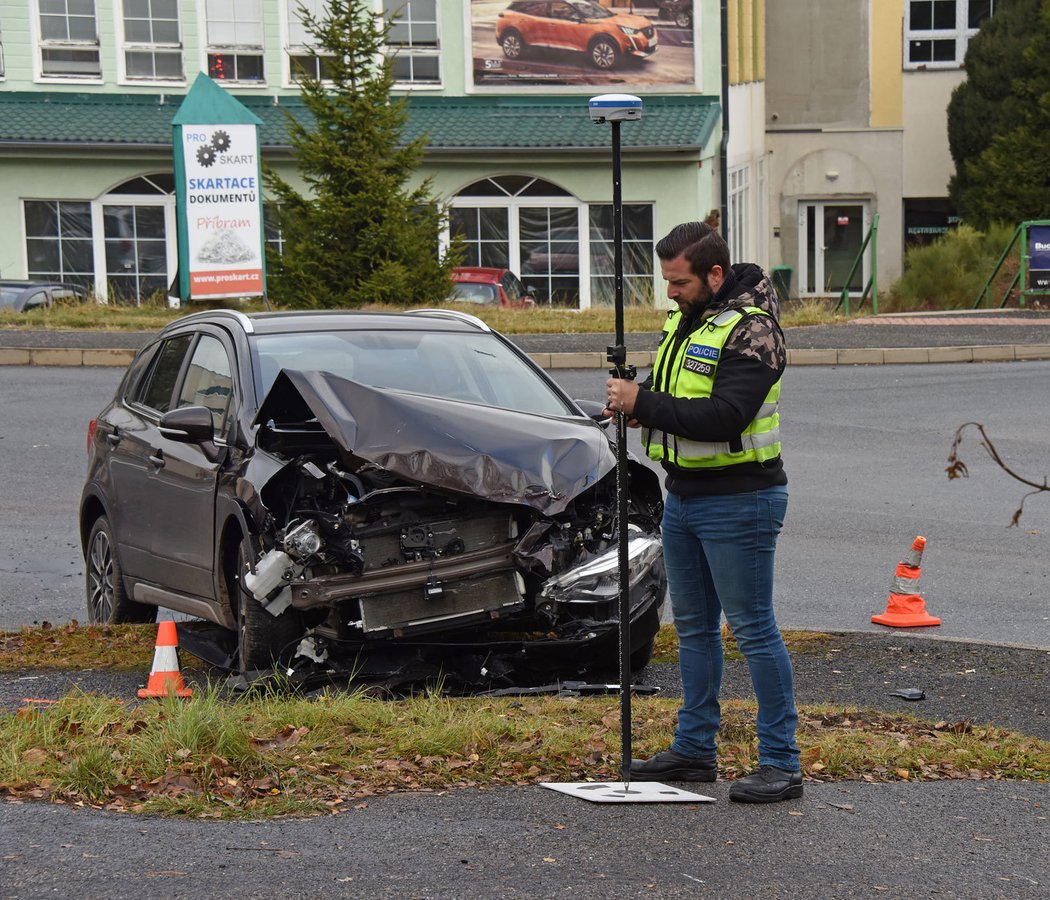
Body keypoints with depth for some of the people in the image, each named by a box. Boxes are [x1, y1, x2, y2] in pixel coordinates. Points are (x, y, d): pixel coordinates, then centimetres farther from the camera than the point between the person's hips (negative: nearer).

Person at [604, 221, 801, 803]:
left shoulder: (750, 331, -18)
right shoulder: (683, 319, 10)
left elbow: (724, 417, -28)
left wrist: (644, 403, -25)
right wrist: (634, 404, 0)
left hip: (738, 501, -9)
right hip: (683, 495, 9)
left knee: (753, 629, -6)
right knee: (693, 626, 16)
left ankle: (781, 764, -1)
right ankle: (694, 749, 26)